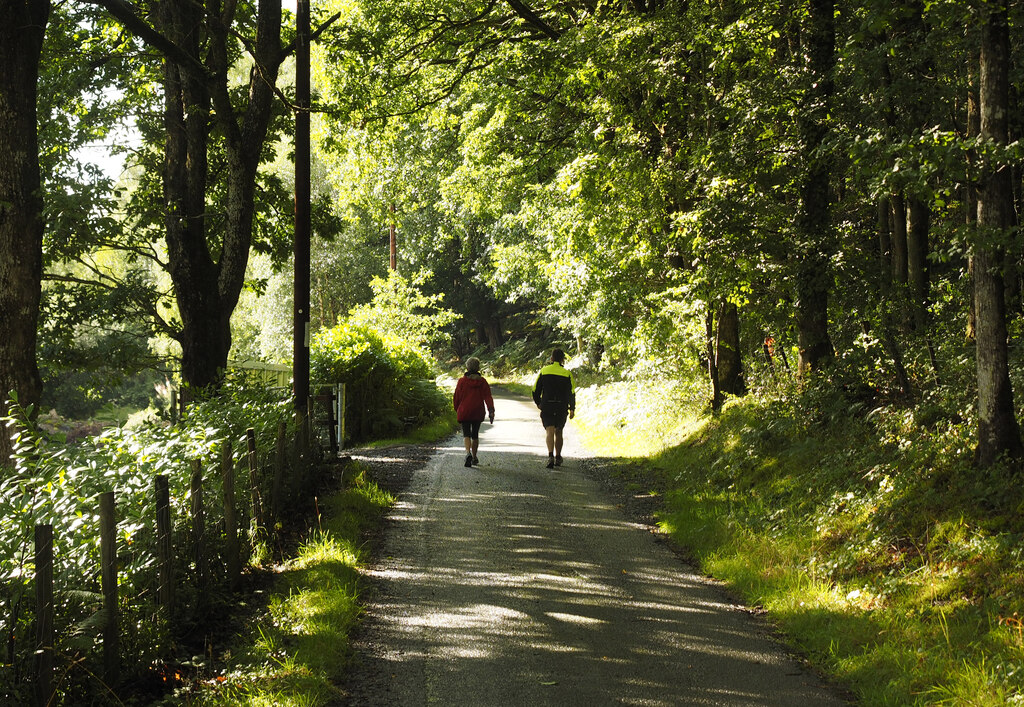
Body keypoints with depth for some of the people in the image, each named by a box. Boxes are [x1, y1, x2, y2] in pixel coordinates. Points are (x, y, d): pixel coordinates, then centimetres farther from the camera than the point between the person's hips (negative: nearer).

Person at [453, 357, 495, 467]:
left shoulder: (462, 381, -4)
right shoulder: (482, 381, 0)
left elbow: (456, 397, 2)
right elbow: (487, 397, -8)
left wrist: (457, 410, 17)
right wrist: (491, 410, -13)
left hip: (464, 412, -2)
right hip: (478, 412, 2)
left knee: (466, 434, -3)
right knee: (475, 435, 15)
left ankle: (468, 453, -28)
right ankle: (474, 457, 23)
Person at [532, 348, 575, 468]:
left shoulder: (543, 371, 1)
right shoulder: (567, 374, 0)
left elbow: (535, 390, 4)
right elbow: (571, 393, -2)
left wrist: (538, 403, 19)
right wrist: (572, 409, 8)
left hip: (546, 406, -1)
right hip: (562, 407, 1)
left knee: (549, 431, -8)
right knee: (558, 431, 17)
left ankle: (550, 455, -29)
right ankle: (558, 458, 22)